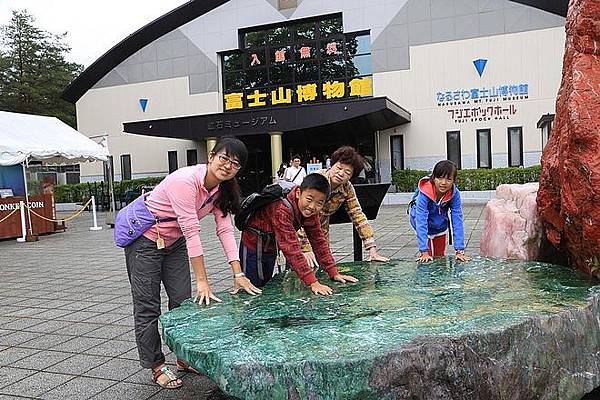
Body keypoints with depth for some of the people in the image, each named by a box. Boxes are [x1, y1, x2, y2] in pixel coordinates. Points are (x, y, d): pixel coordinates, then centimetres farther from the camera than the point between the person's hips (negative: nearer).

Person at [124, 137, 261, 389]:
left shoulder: (222, 189, -8)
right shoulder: (185, 181, -32)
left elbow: (225, 229, -10)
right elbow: (191, 232, -33)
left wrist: (238, 274, -16)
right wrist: (202, 281, -32)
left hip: (174, 243, 7)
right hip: (145, 241, -7)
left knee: (183, 301, 8)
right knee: (148, 307, 1)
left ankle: (184, 358, 25)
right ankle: (156, 366, 16)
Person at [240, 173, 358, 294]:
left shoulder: (311, 211, -14)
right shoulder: (282, 209, -38)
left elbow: (319, 240, -7)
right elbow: (291, 248, -42)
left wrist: (334, 274, -12)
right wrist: (313, 283, -45)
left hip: (270, 248, 7)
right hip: (253, 247, -7)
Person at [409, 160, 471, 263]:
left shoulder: (454, 194, -26)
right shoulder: (424, 193, -35)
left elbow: (457, 221, -25)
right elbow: (421, 222, -37)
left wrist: (460, 251, -29)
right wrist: (424, 252, -40)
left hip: (440, 227, 3)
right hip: (425, 227, -3)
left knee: (440, 256, 13)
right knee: (429, 260, -3)